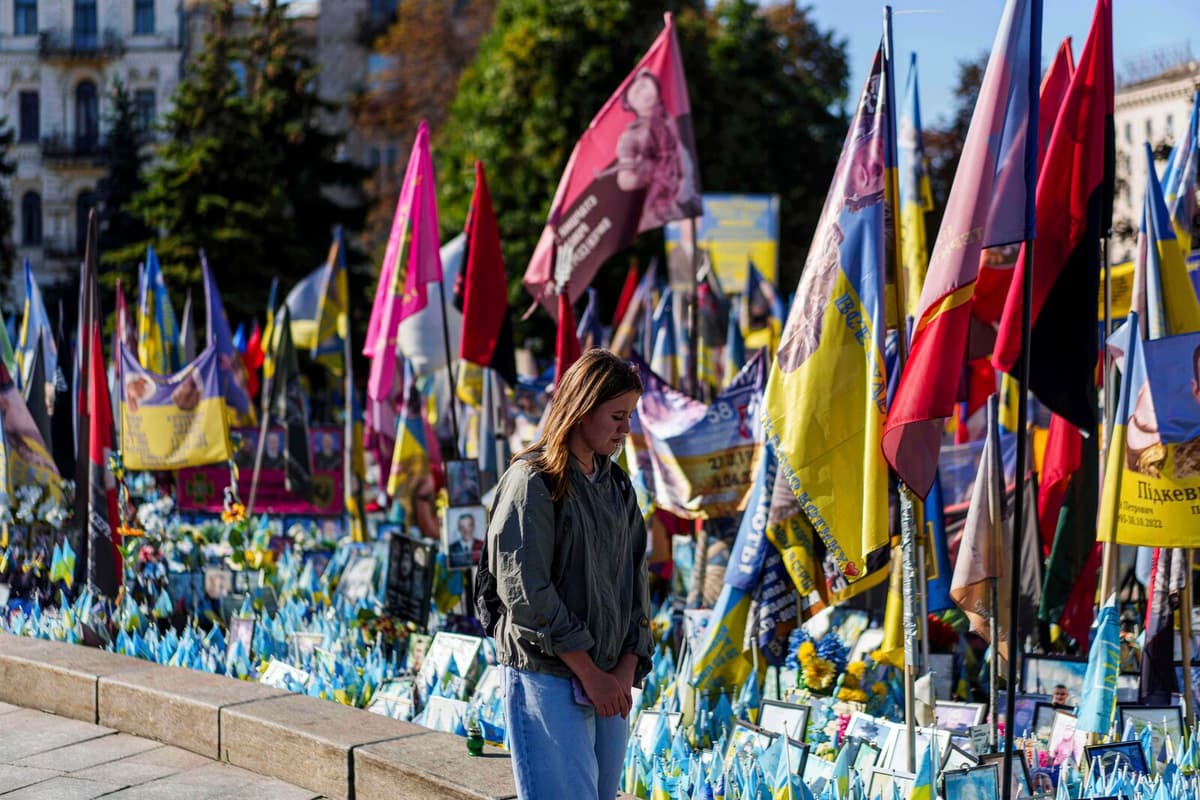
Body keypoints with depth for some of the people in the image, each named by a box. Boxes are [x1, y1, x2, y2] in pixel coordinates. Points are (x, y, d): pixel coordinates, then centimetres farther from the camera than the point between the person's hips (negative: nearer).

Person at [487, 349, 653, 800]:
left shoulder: (617, 486, 14)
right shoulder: (532, 481, -9)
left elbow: (634, 578, 15)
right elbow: (525, 591, -14)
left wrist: (627, 667, 0)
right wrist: (588, 671, -12)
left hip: (610, 683, 7)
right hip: (547, 679, -7)